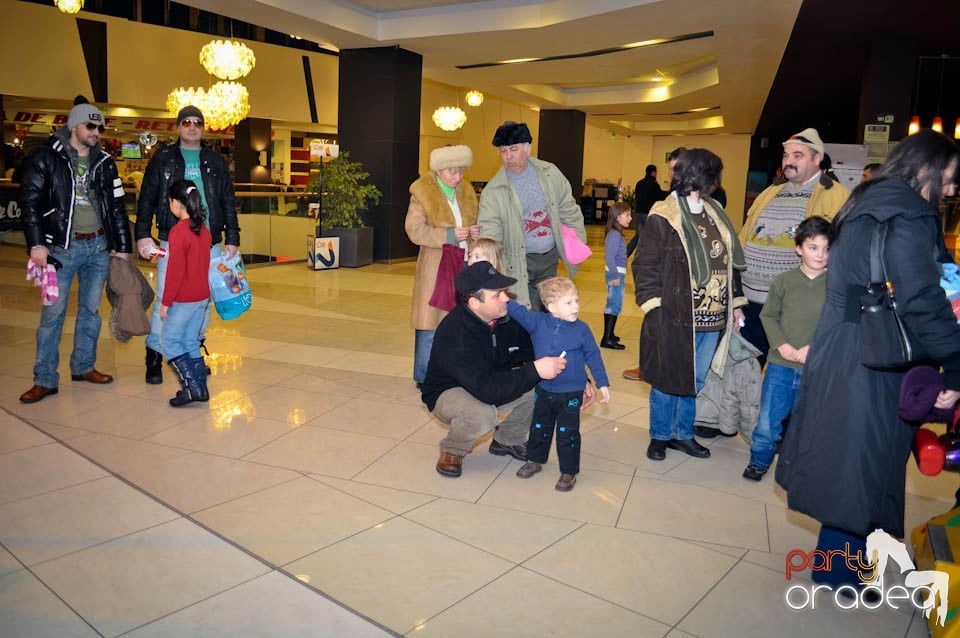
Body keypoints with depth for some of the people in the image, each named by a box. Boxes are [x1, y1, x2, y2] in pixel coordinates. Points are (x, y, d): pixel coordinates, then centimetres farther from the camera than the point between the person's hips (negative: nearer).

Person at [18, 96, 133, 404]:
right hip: (62, 247, -4)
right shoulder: (46, 157, -1)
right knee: (53, 313, -2)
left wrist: (123, 246, 9)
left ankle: (83, 366, 24)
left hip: (98, 246, 4)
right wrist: (36, 244, -12)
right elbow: (30, 202, -4)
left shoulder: (104, 162, 10)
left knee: (90, 309, 10)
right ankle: (45, 379, 5)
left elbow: (117, 207, 12)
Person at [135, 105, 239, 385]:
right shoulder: (162, 159, 7)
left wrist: (232, 238, 5)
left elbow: (228, 202, 12)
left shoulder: (215, 161, 12)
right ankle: (154, 356, 7)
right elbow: (146, 199, 5)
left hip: (209, 243, 2)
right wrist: (142, 234, -5)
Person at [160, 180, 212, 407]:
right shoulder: (203, 229, 7)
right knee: (191, 341, 15)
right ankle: (200, 388, 17)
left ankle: (192, 386, -2)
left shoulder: (178, 231, -17)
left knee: (169, 340, 3)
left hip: (184, 299, -8)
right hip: (203, 295, 8)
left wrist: (166, 302, -12)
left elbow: (175, 270, -18)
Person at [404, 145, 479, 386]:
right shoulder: (422, 192, -6)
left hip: (464, 265, 5)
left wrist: (475, 231, -2)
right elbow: (415, 230, -12)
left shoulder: (466, 190, 11)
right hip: (435, 267, -5)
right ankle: (424, 377, 12)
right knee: (431, 322, 0)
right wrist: (449, 235, -20)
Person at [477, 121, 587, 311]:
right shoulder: (493, 190, -14)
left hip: (550, 257, 4)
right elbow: (489, 232, -18)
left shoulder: (550, 173, -2)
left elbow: (568, 210, 7)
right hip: (520, 262, -4)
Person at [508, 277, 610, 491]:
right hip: (543, 390, 3)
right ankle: (535, 460, 41)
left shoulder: (581, 329, -11)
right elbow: (518, 311, -7)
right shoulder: (538, 322, -11)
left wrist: (602, 384, -3)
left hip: (571, 393, -2)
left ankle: (569, 472, 21)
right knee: (539, 428, 20)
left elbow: (593, 357, -4)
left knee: (567, 434, 6)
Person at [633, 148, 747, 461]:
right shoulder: (662, 218, -10)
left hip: (713, 319, 6)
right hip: (675, 320, -6)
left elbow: (730, 262, 17)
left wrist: (736, 303, 15)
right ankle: (660, 436, 26)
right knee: (668, 381, 8)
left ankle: (683, 433, 34)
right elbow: (644, 266, -10)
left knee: (694, 382, 17)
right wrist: (654, 307, -16)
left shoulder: (715, 214, 12)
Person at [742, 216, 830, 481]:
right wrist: (784, 347, -11)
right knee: (768, 418, 7)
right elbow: (768, 315, 1)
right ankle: (759, 460, 27)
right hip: (780, 364, 1)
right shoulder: (784, 281, 0)